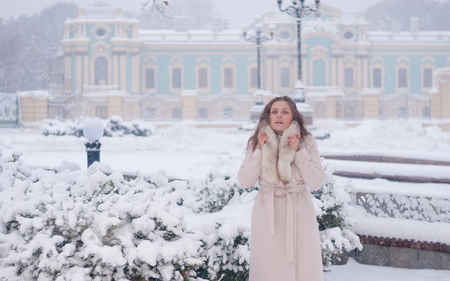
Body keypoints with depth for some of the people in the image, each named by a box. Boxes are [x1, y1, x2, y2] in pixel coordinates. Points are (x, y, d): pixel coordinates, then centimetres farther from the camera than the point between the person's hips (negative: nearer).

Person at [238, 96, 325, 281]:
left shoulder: (307, 142, 0)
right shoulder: (257, 143, 3)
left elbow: (316, 183, -7)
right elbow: (244, 182, -3)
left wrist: (298, 152, -14)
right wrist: (260, 151, -10)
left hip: (299, 212, -1)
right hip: (267, 212, 1)